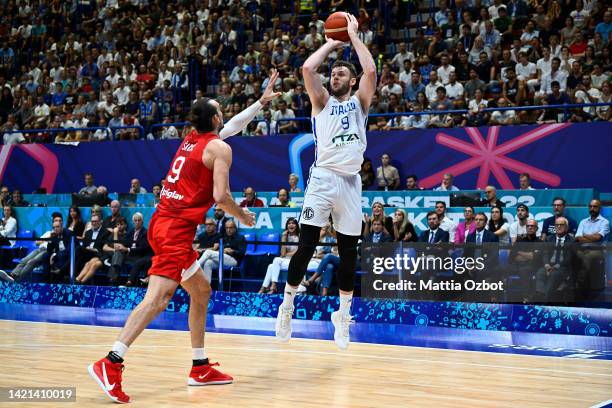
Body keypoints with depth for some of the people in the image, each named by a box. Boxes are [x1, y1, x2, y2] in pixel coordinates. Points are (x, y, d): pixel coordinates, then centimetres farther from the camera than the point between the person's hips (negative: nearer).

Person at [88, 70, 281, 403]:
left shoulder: (191, 139, 20)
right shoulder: (219, 148, -5)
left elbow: (233, 125, 38)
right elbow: (220, 196, -14)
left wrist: (262, 101, 45)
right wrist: (242, 216, 5)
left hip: (164, 223, 10)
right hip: (177, 228, -10)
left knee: (201, 291, 18)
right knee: (157, 298, -18)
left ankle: (200, 369, 21)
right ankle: (110, 364, -27)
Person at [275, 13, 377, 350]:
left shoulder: (359, 102, 13)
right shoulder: (322, 101, 11)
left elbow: (370, 71, -5)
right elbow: (308, 68, -6)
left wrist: (353, 34, 2)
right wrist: (331, 43, 7)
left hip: (350, 181, 2)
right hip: (323, 177, -2)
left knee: (348, 251, 6)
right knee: (307, 244, -8)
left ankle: (343, 314, 18)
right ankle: (287, 304, 6)